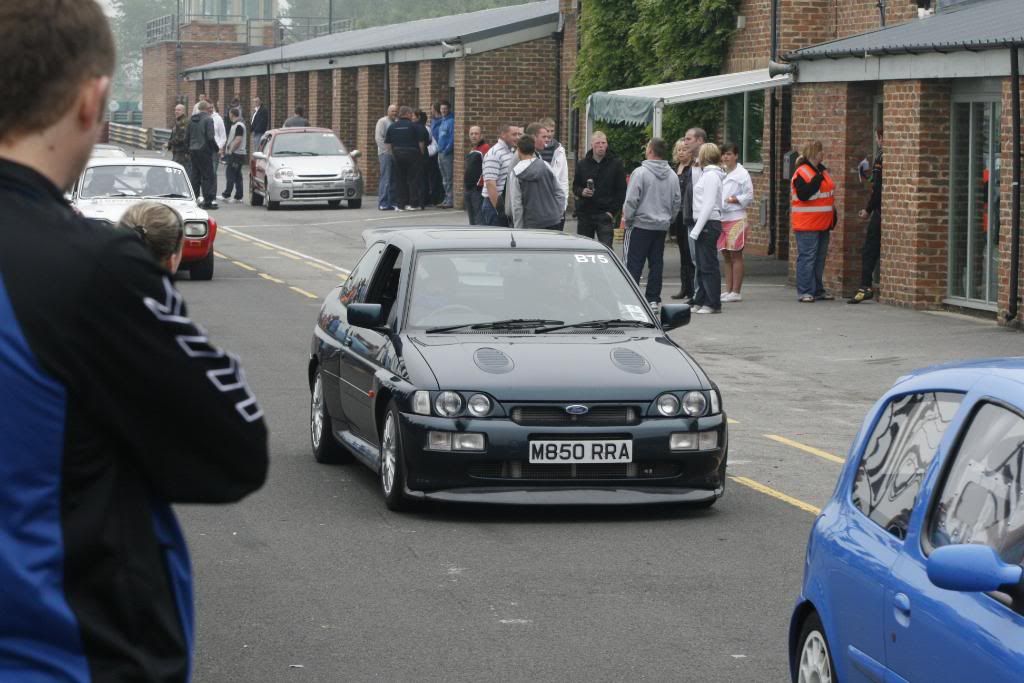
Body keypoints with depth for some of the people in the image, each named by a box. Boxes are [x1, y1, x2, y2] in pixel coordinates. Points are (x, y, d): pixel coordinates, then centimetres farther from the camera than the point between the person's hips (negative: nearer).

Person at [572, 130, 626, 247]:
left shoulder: (616, 163, 2)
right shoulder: (582, 164, 10)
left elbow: (621, 191, 2)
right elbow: (575, 186, 16)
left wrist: (613, 211, -7)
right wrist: (582, 192, -8)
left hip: (605, 214, -3)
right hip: (584, 214, 3)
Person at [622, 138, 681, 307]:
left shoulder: (640, 173, -14)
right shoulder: (672, 175, 6)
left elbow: (631, 200, -14)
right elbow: (677, 201, 11)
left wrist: (627, 218, -1)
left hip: (641, 225, -6)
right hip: (662, 226, 6)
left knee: (634, 263, -1)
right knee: (656, 263, 10)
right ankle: (653, 299, 11)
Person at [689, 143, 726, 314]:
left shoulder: (711, 176, -13)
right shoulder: (707, 174, 16)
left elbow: (709, 205, -18)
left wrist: (697, 229, -19)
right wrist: (696, 228, 14)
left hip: (708, 224, -10)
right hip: (704, 224, 10)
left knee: (708, 265, -6)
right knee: (702, 266, 13)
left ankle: (713, 304, -3)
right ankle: (701, 301, 17)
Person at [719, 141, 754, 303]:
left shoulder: (742, 174, -5)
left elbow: (749, 196, -7)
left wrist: (735, 200, -19)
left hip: (736, 218, -7)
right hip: (721, 218, 7)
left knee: (736, 255, -3)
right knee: (726, 256, 10)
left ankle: (736, 292, -2)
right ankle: (728, 290, 16)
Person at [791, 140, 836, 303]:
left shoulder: (822, 170, 16)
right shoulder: (801, 173, -12)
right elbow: (803, 194, -23)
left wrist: (832, 218, 24)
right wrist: (817, 179, -25)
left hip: (822, 224, 9)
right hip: (807, 224, -9)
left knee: (820, 257, 12)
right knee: (807, 257, -9)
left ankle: (817, 290, 19)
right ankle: (804, 292, -7)